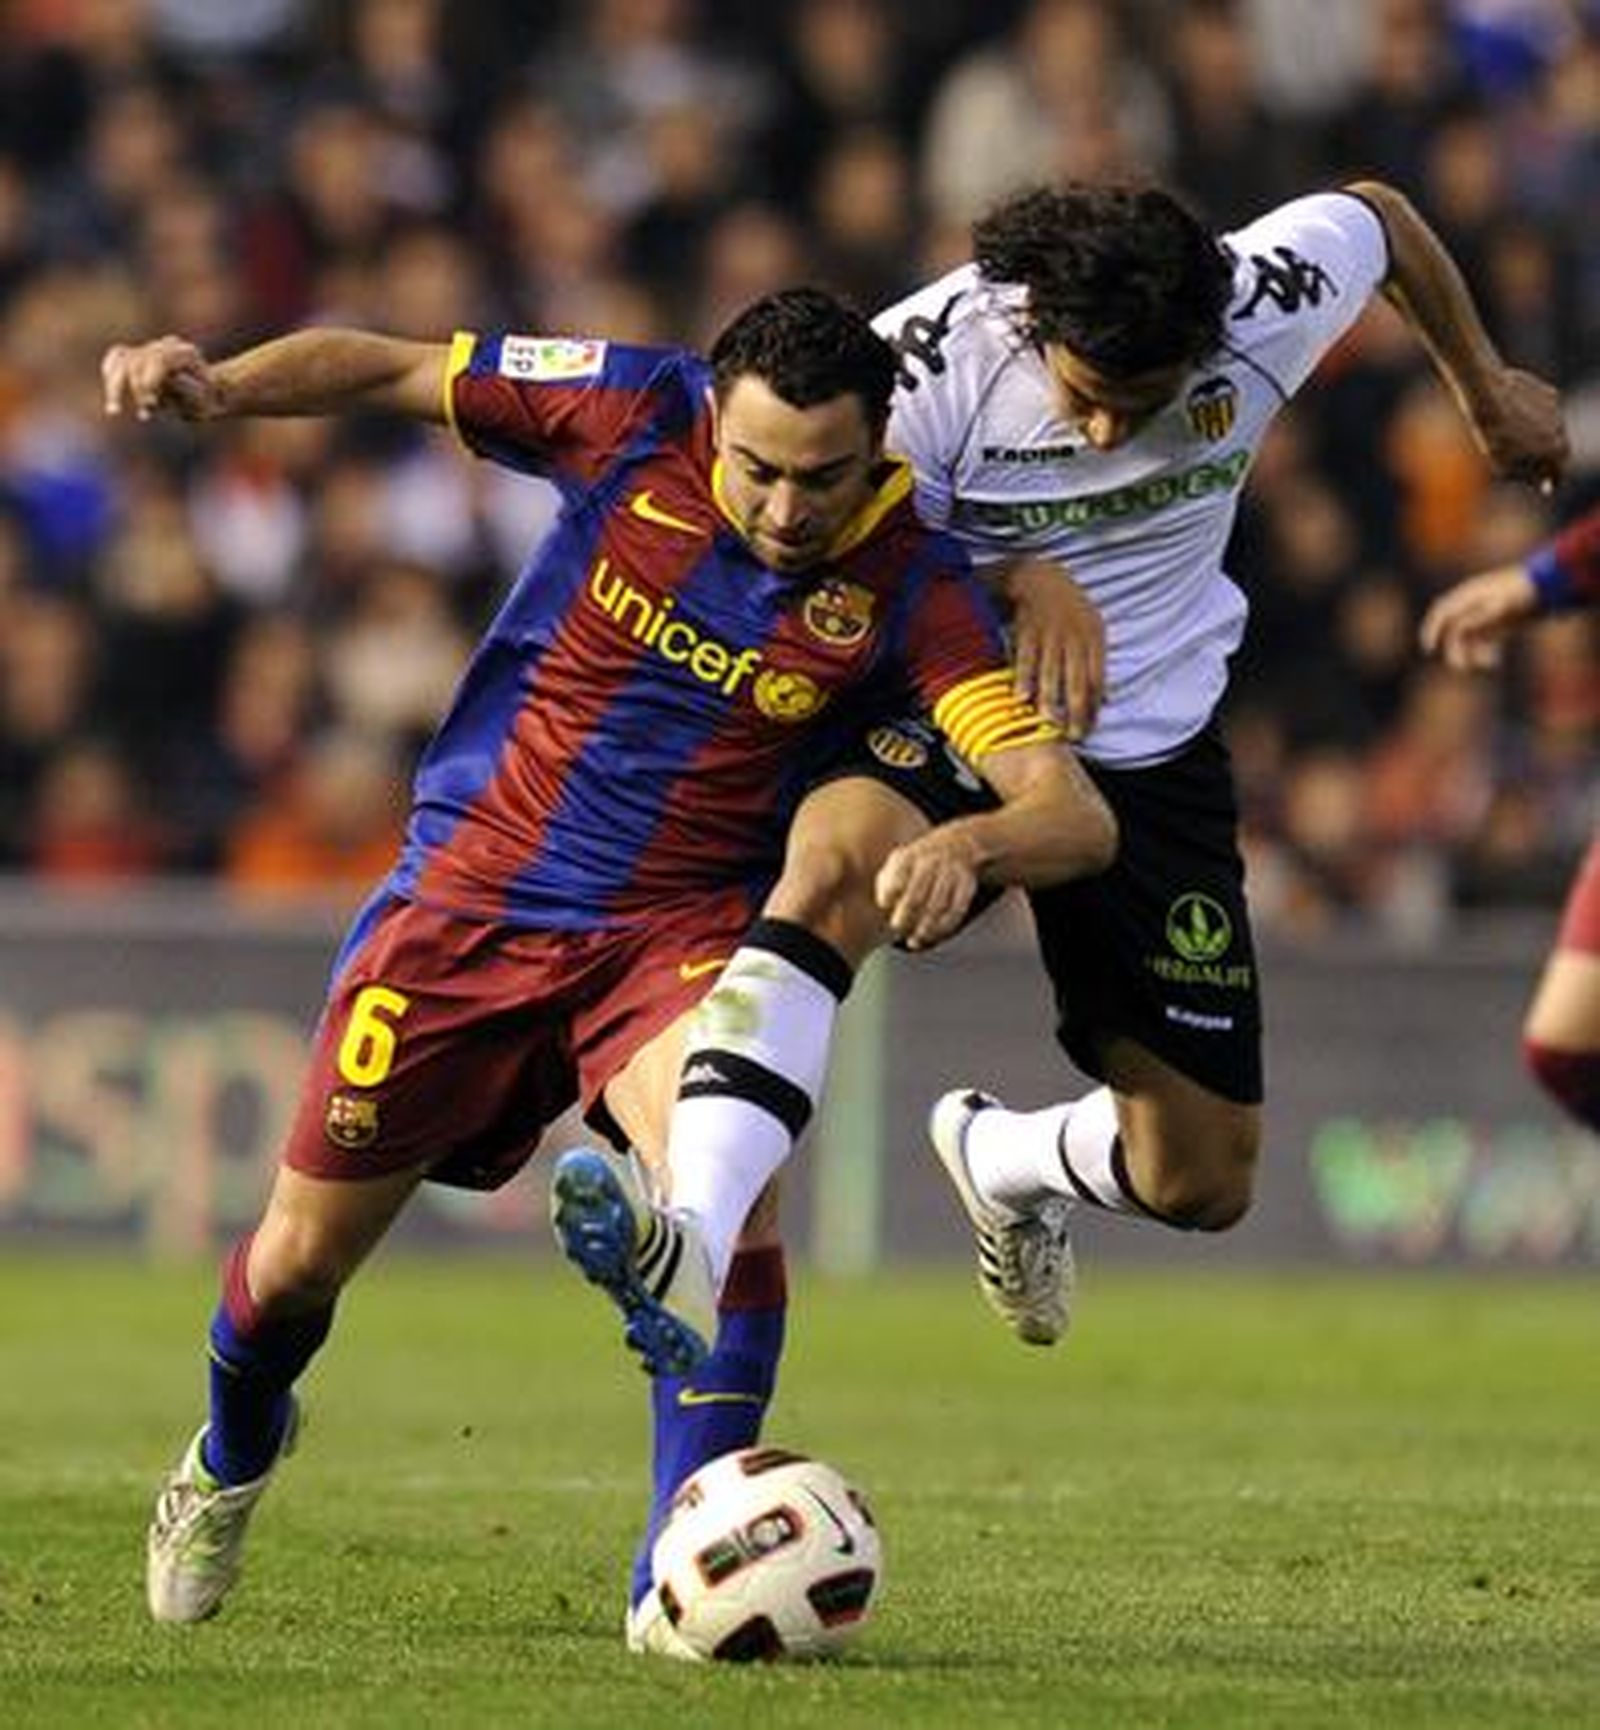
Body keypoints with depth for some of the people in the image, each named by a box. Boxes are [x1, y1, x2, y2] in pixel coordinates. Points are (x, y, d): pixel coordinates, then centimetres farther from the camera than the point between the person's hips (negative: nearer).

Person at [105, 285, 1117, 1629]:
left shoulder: (910, 589, -18)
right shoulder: (641, 416, -16)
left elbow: (1074, 815, -26)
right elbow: (382, 368, -4)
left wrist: (969, 843, -48)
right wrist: (216, 387, -22)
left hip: (679, 933, -1)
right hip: (467, 898, 2)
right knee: (301, 1263, 9)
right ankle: (233, 1456, 44)